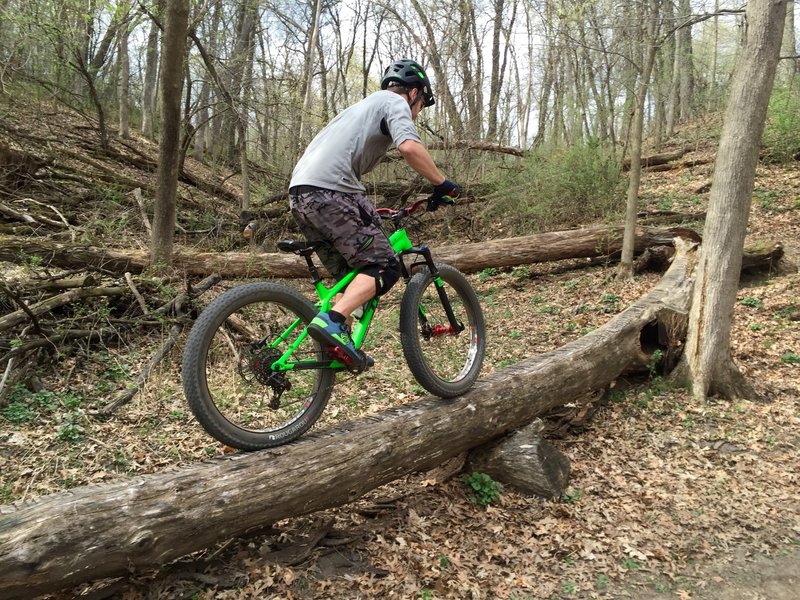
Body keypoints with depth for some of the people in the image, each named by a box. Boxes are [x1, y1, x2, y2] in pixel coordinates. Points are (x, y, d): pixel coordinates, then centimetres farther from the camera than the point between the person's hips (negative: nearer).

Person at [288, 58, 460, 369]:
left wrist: (366, 211, 41)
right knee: (384, 267, -6)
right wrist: (443, 185, -3)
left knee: (348, 275, 16)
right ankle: (332, 321, -24)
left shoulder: (365, 105, 36)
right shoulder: (395, 102, 8)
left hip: (300, 192, 9)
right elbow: (409, 147, -13)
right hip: (330, 191, -9)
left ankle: (340, 346, 14)